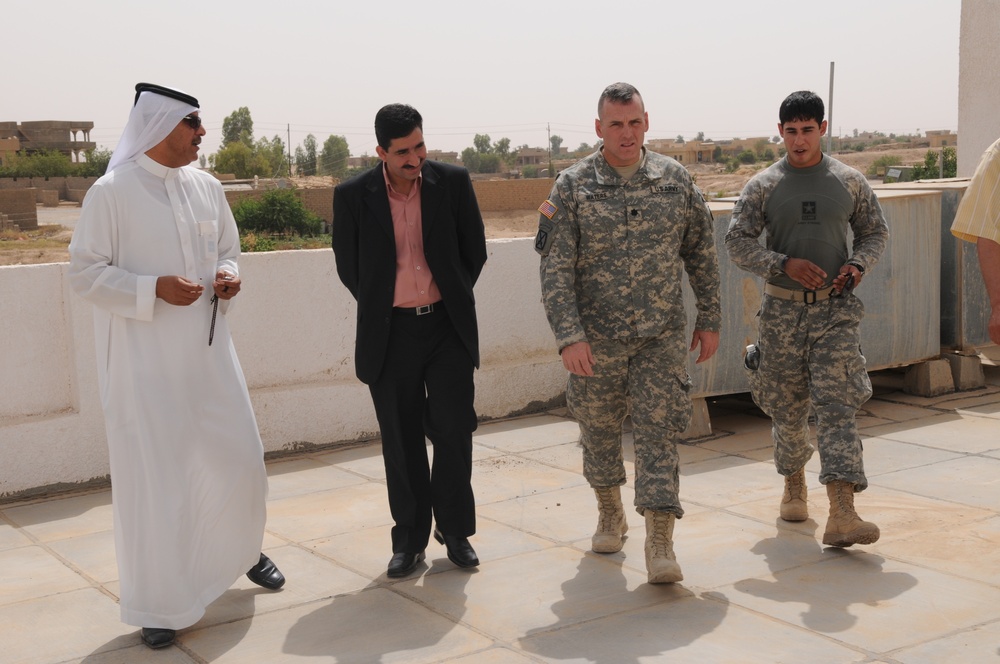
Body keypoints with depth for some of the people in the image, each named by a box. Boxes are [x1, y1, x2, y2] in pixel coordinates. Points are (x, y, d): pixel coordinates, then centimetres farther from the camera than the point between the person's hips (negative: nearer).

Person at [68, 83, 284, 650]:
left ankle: (242, 549, 42)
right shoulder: (112, 192, -10)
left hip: (209, 352, 5)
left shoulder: (208, 188, 6)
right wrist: (153, 289, -20)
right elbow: (85, 272, -9)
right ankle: (159, 603, 17)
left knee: (241, 459, 13)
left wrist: (228, 276, -3)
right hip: (145, 363, -5)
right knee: (153, 477, 1)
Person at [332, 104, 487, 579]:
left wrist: (453, 302, 11)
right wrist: (379, 312, 10)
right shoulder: (353, 196, -6)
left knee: (454, 431, -1)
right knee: (402, 442, 6)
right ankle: (409, 539, 19)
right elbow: (348, 267, 7)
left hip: (447, 327, 0)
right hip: (390, 334, 0)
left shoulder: (452, 182, -4)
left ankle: (455, 530, 17)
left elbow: (474, 251, 8)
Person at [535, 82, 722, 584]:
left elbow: (701, 252, 9)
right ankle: (610, 514, 37)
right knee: (598, 428, 14)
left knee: (658, 433, -5)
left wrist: (710, 319, 8)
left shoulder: (675, 179, 1)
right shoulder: (573, 186, -6)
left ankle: (659, 543, -4)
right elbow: (554, 268, -10)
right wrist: (568, 336, -19)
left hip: (662, 335, 0)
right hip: (597, 336, 0)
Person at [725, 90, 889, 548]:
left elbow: (875, 231, 15)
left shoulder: (849, 181, 6)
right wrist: (784, 264, -17)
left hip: (836, 308, 0)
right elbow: (737, 242, -3)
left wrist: (858, 264, -6)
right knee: (787, 407, 10)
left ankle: (842, 515, -19)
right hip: (782, 308, 1)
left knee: (838, 405, -12)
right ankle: (793, 483, 36)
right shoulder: (763, 186, 2)